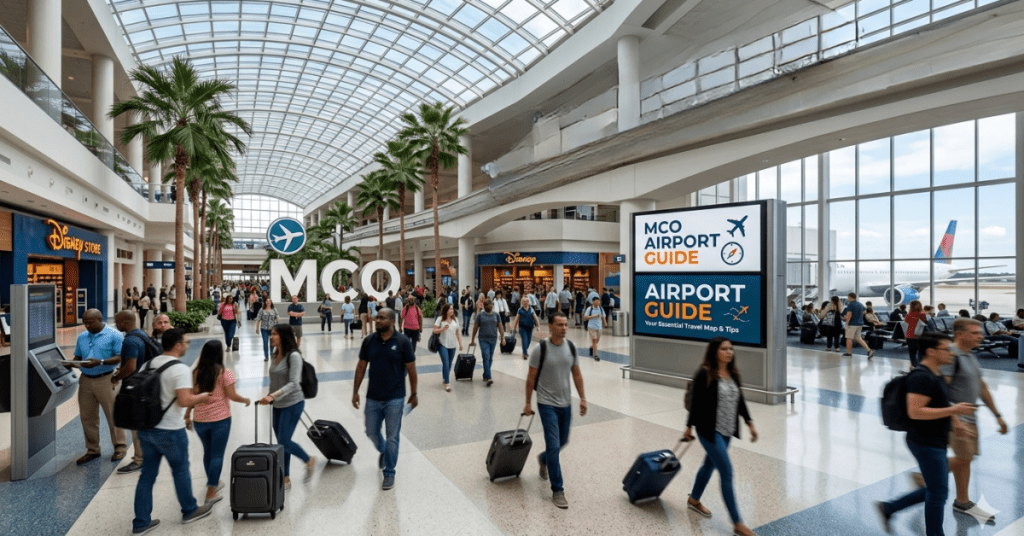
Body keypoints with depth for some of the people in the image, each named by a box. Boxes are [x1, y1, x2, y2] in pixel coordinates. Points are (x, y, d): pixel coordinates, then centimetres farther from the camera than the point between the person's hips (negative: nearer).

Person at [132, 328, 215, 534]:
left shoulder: (149, 364, 5)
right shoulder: (180, 369, -20)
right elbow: (184, 400, -26)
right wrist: (201, 397, -9)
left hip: (146, 428, 7)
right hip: (170, 431, -7)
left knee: (147, 474, 14)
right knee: (181, 471, 11)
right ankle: (190, 511, 28)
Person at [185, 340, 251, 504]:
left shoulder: (195, 373, 1)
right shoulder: (224, 373, -11)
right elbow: (232, 395, -12)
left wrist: (187, 416, 13)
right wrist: (246, 400, 5)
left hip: (200, 420, 5)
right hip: (220, 419, -5)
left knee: (207, 452, 21)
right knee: (217, 455, 4)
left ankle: (213, 483, 38)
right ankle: (211, 492, 6)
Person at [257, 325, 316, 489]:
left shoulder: (294, 356, -18)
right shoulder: (276, 355, 6)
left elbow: (293, 383, -24)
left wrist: (273, 395, -33)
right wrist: (269, 397, 15)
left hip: (292, 404, -7)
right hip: (278, 405, 8)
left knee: (284, 442, -7)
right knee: (282, 442, 11)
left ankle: (309, 461, 18)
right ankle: (286, 479, 22)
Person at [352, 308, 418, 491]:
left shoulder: (403, 342, -12)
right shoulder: (369, 341, -2)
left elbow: (411, 369, -5)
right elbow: (361, 367, 6)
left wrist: (413, 394, -2)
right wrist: (355, 391, 4)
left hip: (394, 398, -3)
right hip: (372, 397, 4)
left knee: (392, 437, 5)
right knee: (371, 432, 16)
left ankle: (389, 473, 24)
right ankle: (383, 452, 48)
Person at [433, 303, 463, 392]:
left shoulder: (455, 320, 9)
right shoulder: (440, 319, -5)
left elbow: (457, 333, 13)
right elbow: (435, 331, -6)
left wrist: (460, 343, 8)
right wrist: (443, 329, -22)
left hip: (452, 346, 5)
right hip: (443, 345, -5)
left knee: (449, 364, 10)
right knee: (446, 363, -12)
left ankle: (445, 378, 29)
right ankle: (447, 383, -9)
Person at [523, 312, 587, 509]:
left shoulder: (571, 347, 0)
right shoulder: (541, 349, -15)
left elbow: (577, 374, 8)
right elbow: (531, 377, -8)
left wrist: (583, 399, 4)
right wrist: (528, 403, -4)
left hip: (566, 403, 5)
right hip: (547, 404, -5)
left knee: (563, 442, 18)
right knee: (554, 445, -7)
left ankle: (543, 459, 49)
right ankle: (557, 491, 5)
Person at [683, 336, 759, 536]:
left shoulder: (733, 374, 4)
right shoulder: (704, 374, -17)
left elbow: (740, 400, 11)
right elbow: (696, 402, -12)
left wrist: (750, 423, 6)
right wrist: (689, 427, -7)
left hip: (727, 431, 7)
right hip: (710, 431, -7)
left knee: (710, 464, 21)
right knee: (727, 472, -5)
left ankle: (694, 500, 41)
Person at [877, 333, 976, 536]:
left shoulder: (936, 374, 9)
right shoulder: (921, 377, -23)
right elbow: (915, 411, -29)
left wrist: (955, 420, 8)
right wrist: (953, 410, -25)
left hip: (935, 442, 10)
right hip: (926, 443, -10)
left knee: (935, 490, 19)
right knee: (938, 493, 6)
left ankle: (889, 508, 27)